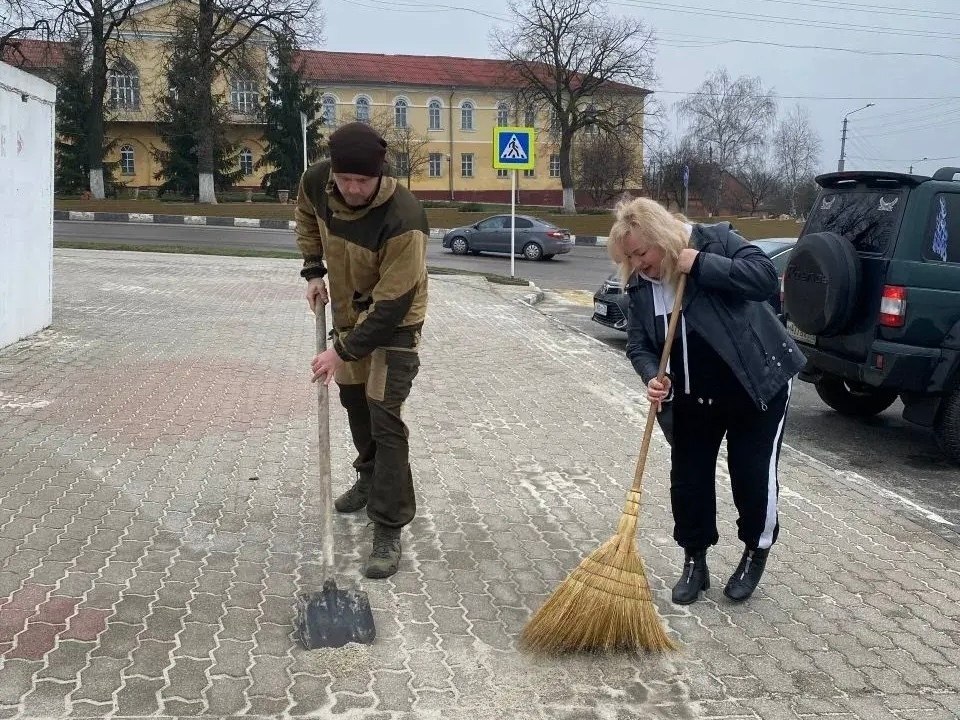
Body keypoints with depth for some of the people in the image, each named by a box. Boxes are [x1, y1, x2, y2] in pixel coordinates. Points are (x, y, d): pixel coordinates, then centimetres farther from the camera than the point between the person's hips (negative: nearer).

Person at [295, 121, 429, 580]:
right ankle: (370, 480, 45)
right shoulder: (316, 182, -18)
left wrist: (343, 351, -29)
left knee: (384, 416, -13)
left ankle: (389, 529, -5)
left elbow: (391, 305, -32)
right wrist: (313, 270, 0)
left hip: (394, 321, -7)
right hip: (348, 311, 7)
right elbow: (306, 216, 9)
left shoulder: (403, 219, -36)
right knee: (354, 400, 20)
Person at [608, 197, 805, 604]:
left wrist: (701, 265, -31)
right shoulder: (640, 285, -4)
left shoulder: (715, 241, -17)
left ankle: (755, 555, 25)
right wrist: (653, 377, -23)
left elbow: (765, 276, -29)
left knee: (754, 475, 1)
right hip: (694, 397, 5)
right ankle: (695, 563, 22)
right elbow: (638, 344, -2)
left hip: (757, 385, -4)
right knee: (688, 478, 5)